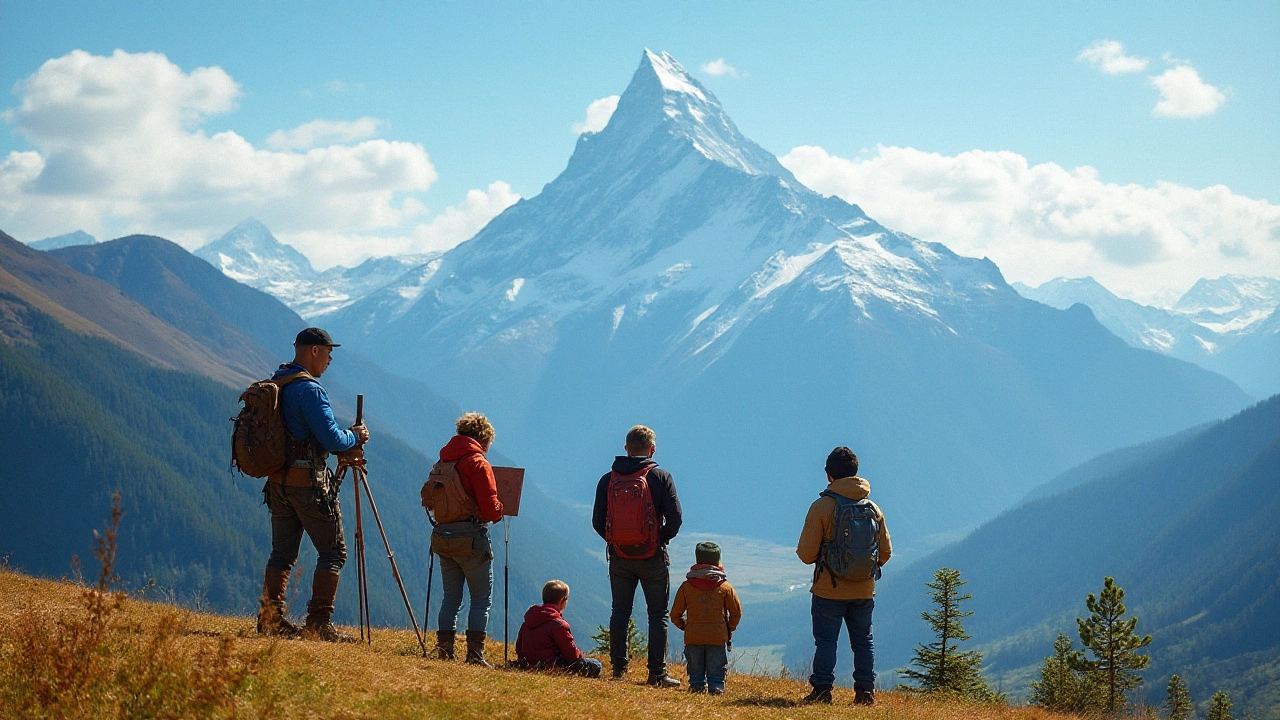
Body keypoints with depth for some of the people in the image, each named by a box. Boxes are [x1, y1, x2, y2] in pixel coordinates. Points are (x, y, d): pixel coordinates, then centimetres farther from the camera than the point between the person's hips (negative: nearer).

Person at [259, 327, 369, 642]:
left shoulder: (274, 384, 12)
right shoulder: (309, 389, -16)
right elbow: (331, 438, -21)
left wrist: (344, 436, 16)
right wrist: (354, 437, -1)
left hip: (277, 480, 8)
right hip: (308, 480, -8)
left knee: (282, 552, 13)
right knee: (333, 551, -1)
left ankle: (271, 618, 11)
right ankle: (319, 622, -6)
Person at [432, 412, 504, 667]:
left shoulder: (442, 462, 10)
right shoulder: (478, 463, -9)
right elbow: (490, 509, -13)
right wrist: (500, 511, 7)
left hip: (442, 536, 6)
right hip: (471, 538, -6)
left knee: (451, 596, 14)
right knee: (482, 598, 1)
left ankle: (444, 649, 10)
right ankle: (475, 653, -5)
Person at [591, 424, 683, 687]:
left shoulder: (608, 480, 1)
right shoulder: (660, 477, -6)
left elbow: (597, 521, 0)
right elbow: (675, 518, -12)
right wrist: (663, 538, 6)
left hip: (619, 557, 3)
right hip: (652, 557, -3)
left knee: (620, 613, 12)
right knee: (658, 615, 4)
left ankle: (618, 669, 9)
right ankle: (657, 673, 0)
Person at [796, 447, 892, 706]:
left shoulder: (822, 506, -11)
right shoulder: (874, 509, 3)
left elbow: (806, 553, -9)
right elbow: (885, 551, 9)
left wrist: (820, 557, 13)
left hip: (829, 589, -4)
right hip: (865, 590, 4)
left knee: (826, 640, 2)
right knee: (863, 641, 12)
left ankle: (822, 689, -2)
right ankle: (866, 691, 9)